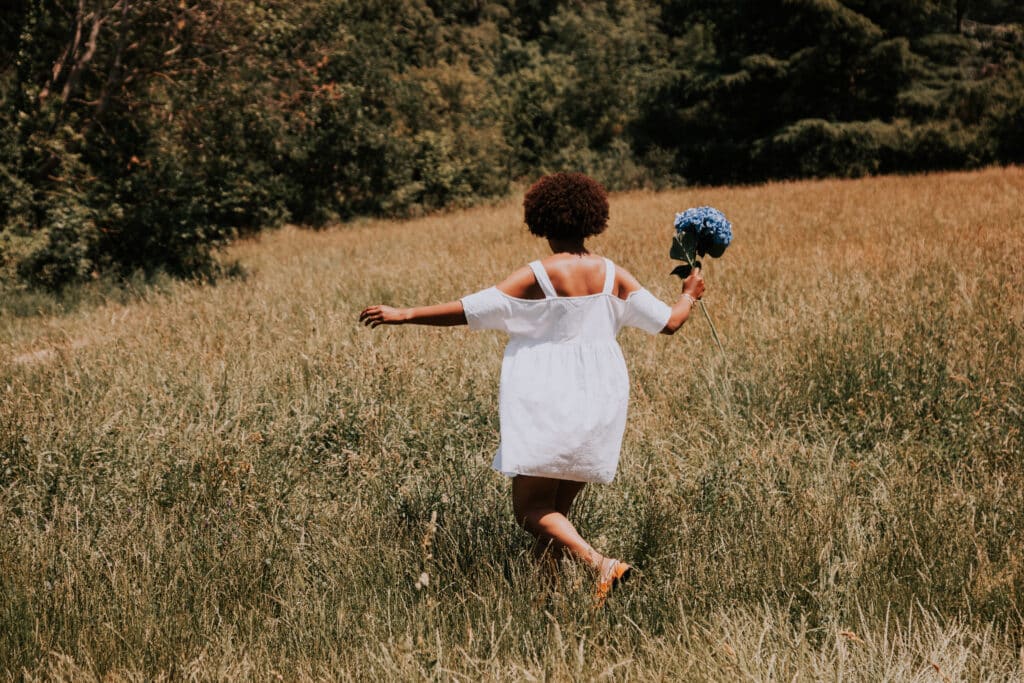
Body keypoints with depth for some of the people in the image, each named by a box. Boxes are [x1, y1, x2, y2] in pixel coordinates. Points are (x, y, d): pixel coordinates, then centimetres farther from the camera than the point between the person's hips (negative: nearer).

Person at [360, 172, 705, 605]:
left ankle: (599, 564, -22)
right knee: (557, 511, 15)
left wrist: (403, 315, -4)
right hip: (598, 407, 6)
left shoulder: (537, 277, -11)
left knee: (532, 509, -2)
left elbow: (469, 309, -13)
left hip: (547, 405, -5)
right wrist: (690, 295, 27)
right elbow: (668, 321, 5)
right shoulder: (614, 276, 0)